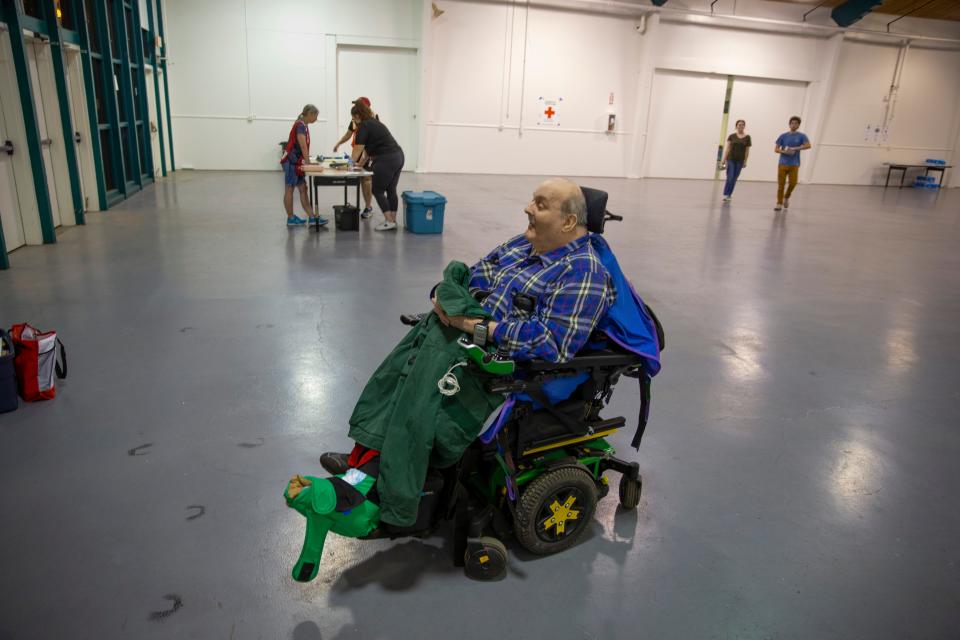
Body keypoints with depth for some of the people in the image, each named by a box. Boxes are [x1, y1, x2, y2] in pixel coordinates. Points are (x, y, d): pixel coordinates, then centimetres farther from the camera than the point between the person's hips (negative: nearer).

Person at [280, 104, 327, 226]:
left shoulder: (304, 125, 13)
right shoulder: (300, 125, -15)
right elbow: (303, 147, -19)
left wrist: (307, 162, 9)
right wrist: (308, 163, -16)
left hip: (296, 162, 9)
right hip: (291, 161, -9)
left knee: (303, 189, 5)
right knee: (289, 189, -1)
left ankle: (312, 217, 4)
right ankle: (290, 218, 5)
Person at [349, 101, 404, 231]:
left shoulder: (364, 126, -6)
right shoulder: (375, 123, 22)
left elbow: (358, 148, -8)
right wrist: (361, 163, 31)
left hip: (386, 161, -9)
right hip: (398, 157, 9)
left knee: (378, 191, 2)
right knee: (391, 190, 13)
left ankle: (389, 222, 1)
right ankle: (393, 221, 17)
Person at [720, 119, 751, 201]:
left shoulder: (747, 137, 3)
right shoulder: (731, 136, 1)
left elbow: (747, 150, 4)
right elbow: (727, 148, 0)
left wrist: (745, 161, -1)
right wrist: (724, 159, -7)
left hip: (740, 161, 2)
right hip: (731, 159, -1)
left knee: (734, 179, 6)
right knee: (730, 177, -10)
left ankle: (729, 195, 15)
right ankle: (725, 194, -2)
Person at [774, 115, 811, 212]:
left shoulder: (802, 136, 4)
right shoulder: (783, 136, 8)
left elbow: (808, 145, -12)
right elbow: (776, 149, 4)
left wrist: (795, 148, -21)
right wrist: (785, 151, -14)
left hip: (794, 165, 0)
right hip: (782, 164, 0)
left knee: (793, 183, -8)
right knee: (780, 185, -2)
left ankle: (786, 197, 19)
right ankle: (779, 204, 7)